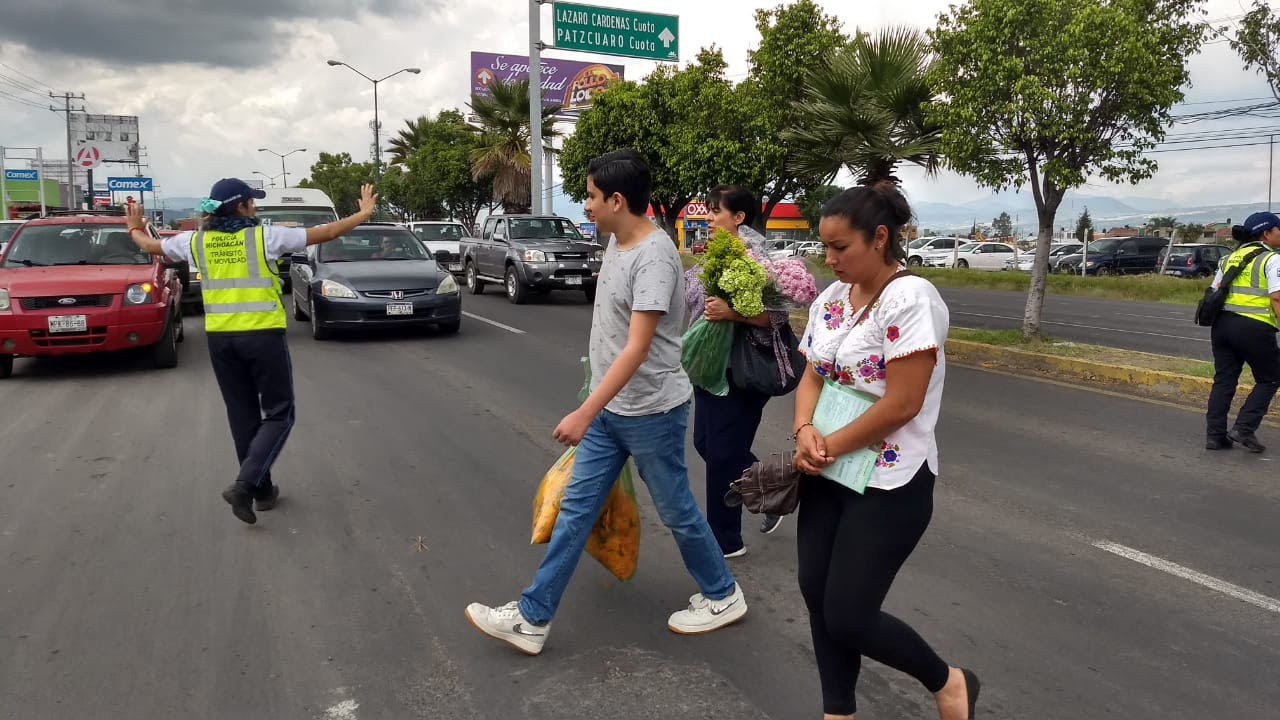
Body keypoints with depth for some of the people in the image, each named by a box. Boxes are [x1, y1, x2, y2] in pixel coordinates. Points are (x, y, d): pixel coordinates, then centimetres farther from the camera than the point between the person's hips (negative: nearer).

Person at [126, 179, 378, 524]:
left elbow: (150, 245, 22)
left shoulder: (196, 241, 4)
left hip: (220, 339, 5)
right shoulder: (265, 236, -8)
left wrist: (134, 229, 45)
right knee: (278, 415, 5)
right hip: (263, 335, -5)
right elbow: (326, 233, -3)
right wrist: (364, 213, 8)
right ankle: (244, 485, -12)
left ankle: (263, 490, 21)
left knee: (243, 416, 14)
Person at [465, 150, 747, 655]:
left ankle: (722, 596, 33)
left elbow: (637, 348, -29)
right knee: (575, 509, 9)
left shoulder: (653, 257, -23)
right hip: (608, 408, 9)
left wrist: (585, 414, -34)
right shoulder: (617, 241, 6)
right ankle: (532, 618, 17)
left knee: (676, 512, 9)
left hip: (651, 413, -8)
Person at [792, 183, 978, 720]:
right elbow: (812, 378, 9)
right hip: (826, 475, 8)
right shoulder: (829, 300, 6)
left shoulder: (911, 299, -18)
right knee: (818, 598, 10)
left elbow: (902, 404, -22)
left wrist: (828, 446, -14)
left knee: (848, 617, -4)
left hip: (888, 483, -7)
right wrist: (805, 432, -11)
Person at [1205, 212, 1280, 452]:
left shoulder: (1230, 258, 16)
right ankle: (1244, 429, 1)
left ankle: (1215, 435, 8)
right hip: (1254, 327, -6)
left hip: (1222, 323, 6)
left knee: (1223, 380, 10)